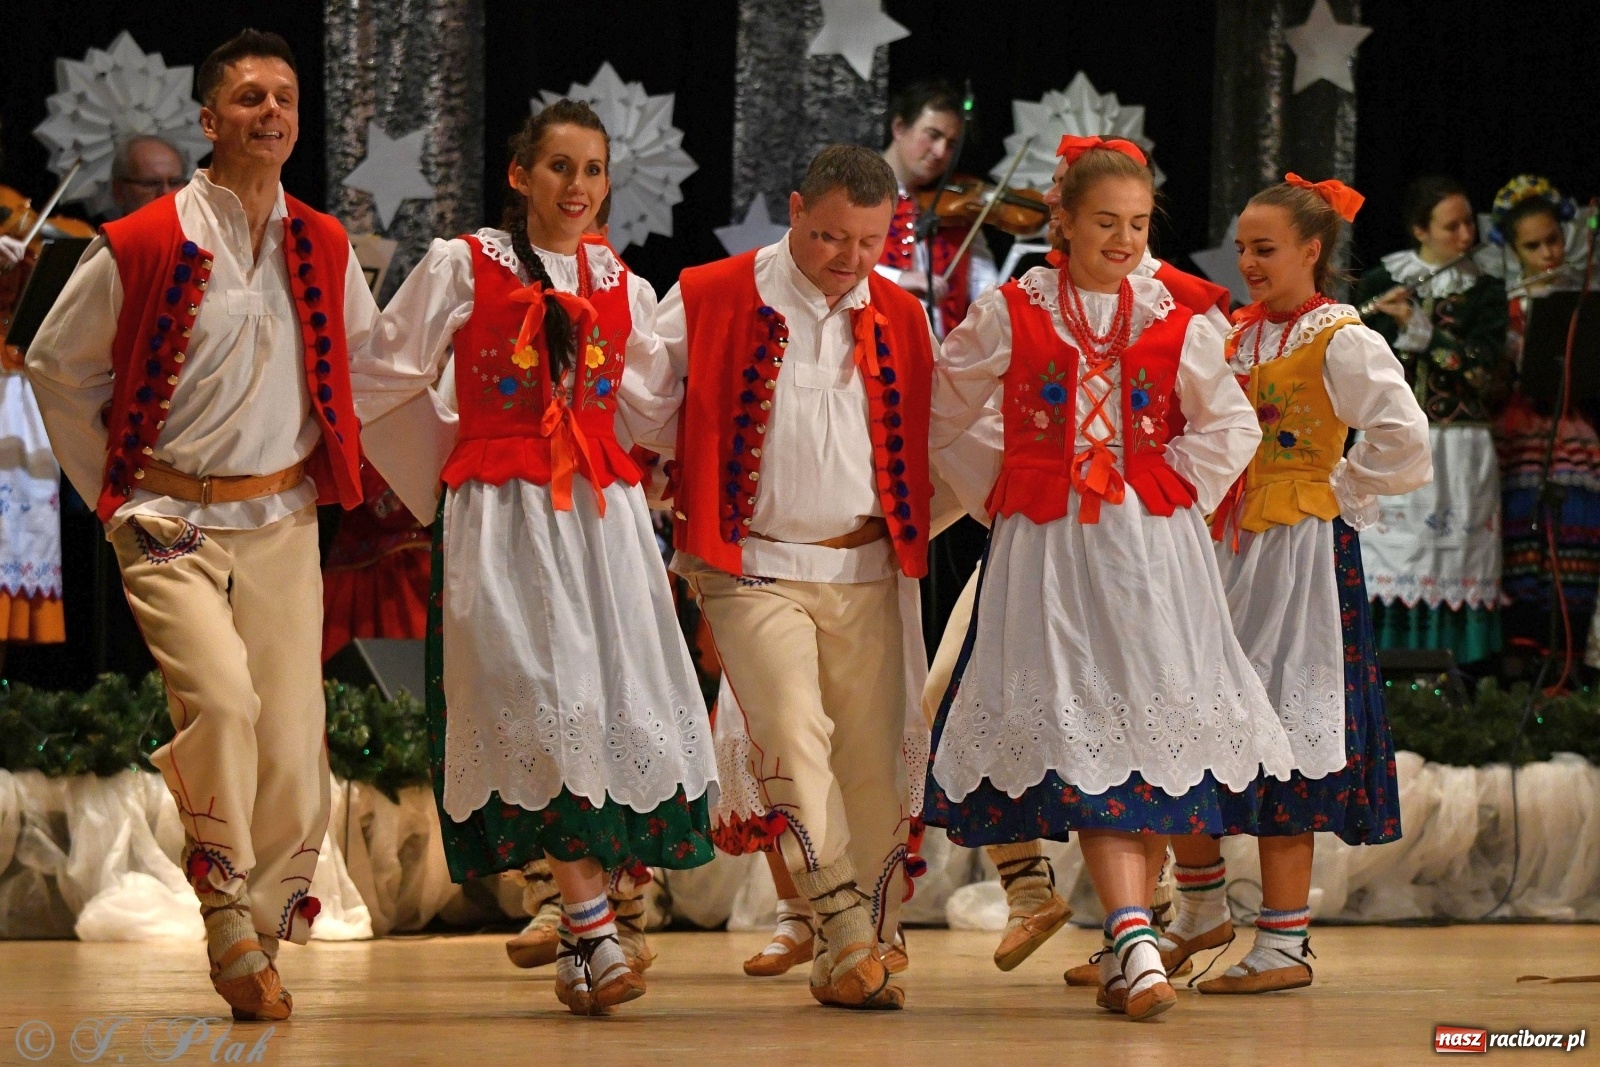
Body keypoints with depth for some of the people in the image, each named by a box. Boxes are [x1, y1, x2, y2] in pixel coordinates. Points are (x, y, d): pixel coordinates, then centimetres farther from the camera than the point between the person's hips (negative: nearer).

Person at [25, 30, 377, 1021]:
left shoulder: (325, 250, 7)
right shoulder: (141, 247, -5)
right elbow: (58, 367, 7)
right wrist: (114, 491, 9)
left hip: (282, 525, 4)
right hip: (171, 520, -4)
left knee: (291, 741, -2)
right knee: (222, 697, -25)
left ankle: (259, 943, 13)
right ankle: (229, 915, -11)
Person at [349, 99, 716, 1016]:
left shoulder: (625, 290, 13)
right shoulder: (461, 268, 2)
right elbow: (383, 390, 4)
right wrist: (444, 491, 8)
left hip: (605, 513, 4)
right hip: (502, 518, -4)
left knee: (621, 708, -4)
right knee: (545, 707, -15)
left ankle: (578, 937, 6)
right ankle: (595, 934, -18)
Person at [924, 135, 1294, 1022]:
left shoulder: (1175, 327, 6)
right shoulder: (1007, 317, 3)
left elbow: (1230, 428, 16)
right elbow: (943, 418, 12)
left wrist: (1176, 498, 7)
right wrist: (993, 499, 11)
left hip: (1150, 547, 2)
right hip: (1047, 546, -2)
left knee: (1155, 737, -2)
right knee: (1081, 742, -13)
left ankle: (1127, 944, 9)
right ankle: (1135, 943, -19)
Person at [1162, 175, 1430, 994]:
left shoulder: (1340, 342, -9)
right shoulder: (1234, 335, 12)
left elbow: (1401, 439, -20)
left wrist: (1339, 494, -9)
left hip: (1298, 552, -7)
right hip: (1222, 549, 7)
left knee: (1278, 739, -5)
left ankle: (1285, 944, 1)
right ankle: (1201, 911, 22)